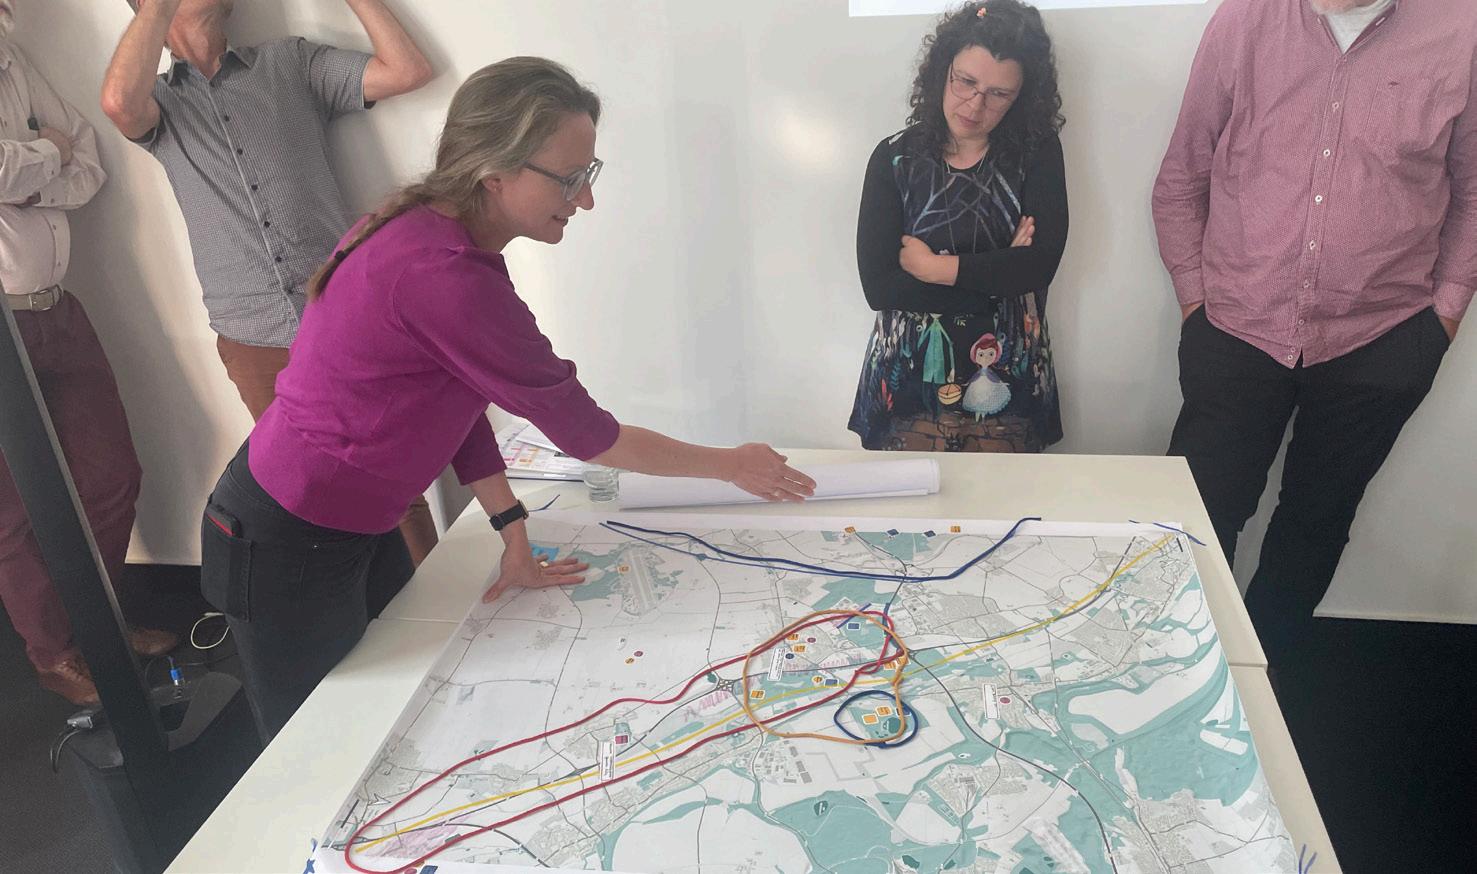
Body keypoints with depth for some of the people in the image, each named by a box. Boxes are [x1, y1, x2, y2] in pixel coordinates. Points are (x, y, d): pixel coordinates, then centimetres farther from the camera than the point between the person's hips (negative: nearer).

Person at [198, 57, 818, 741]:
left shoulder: (435, 230, -3)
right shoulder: (442, 277, -32)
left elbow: (458, 402, 3)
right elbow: (585, 432, -23)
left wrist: (513, 533, 4)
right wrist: (735, 466, -10)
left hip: (353, 528, 9)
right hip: (285, 548, -8)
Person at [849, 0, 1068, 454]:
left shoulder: (1037, 153, 0)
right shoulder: (895, 158, -3)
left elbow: (1041, 263, -14)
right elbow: (877, 286, -13)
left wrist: (932, 267, -14)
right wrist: (999, 271, -14)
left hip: (1007, 379, 1)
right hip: (912, 379, 0)